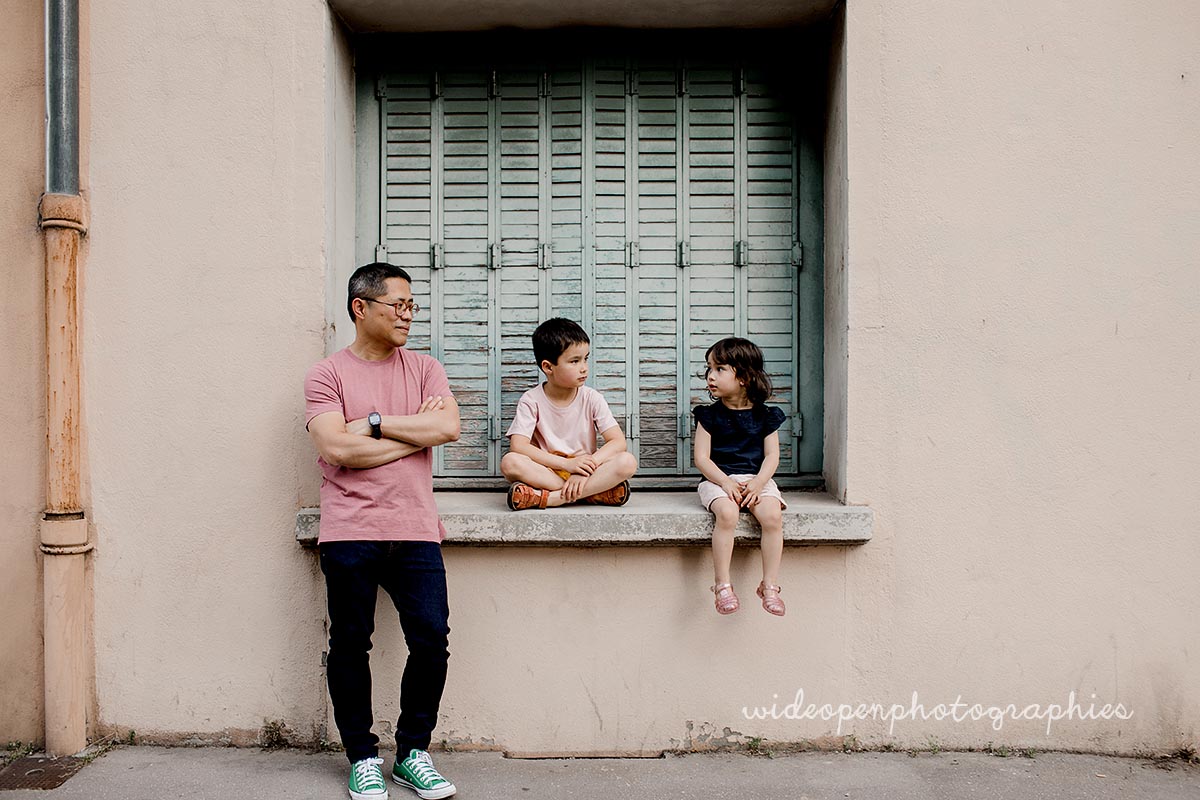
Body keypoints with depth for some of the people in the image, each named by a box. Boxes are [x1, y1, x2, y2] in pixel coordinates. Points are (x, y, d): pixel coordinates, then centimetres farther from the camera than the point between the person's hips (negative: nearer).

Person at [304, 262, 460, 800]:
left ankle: (412, 754, 18)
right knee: (350, 646, 6)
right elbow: (338, 449, -12)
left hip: (415, 532, 3)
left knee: (431, 641, 0)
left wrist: (374, 422, -8)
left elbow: (448, 427, -6)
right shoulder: (327, 374, 2)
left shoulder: (425, 369, 12)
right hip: (349, 533, -2)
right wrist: (416, 431, -5)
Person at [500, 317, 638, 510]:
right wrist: (566, 464, -24)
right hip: (546, 471, -1)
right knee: (510, 462, -30)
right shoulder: (532, 400, -4)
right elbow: (518, 446, -16)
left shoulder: (591, 399, 0)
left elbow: (618, 442, -8)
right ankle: (595, 492, -28)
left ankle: (547, 498, -30)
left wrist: (586, 468, -24)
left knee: (628, 462, -26)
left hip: (585, 471, 2)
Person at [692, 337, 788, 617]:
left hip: (757, 480, 2)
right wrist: (726, 482, -16)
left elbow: (772, 456, 3)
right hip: (718, 479, -1)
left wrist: (757, 483, -15)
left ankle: (770, 585, -14)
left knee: (772, 515, -27)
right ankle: (722, 585, -23)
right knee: (727, 514, -33)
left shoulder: (765, 416, 9)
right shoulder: (710, 415, 6)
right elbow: (702, 458, -1)